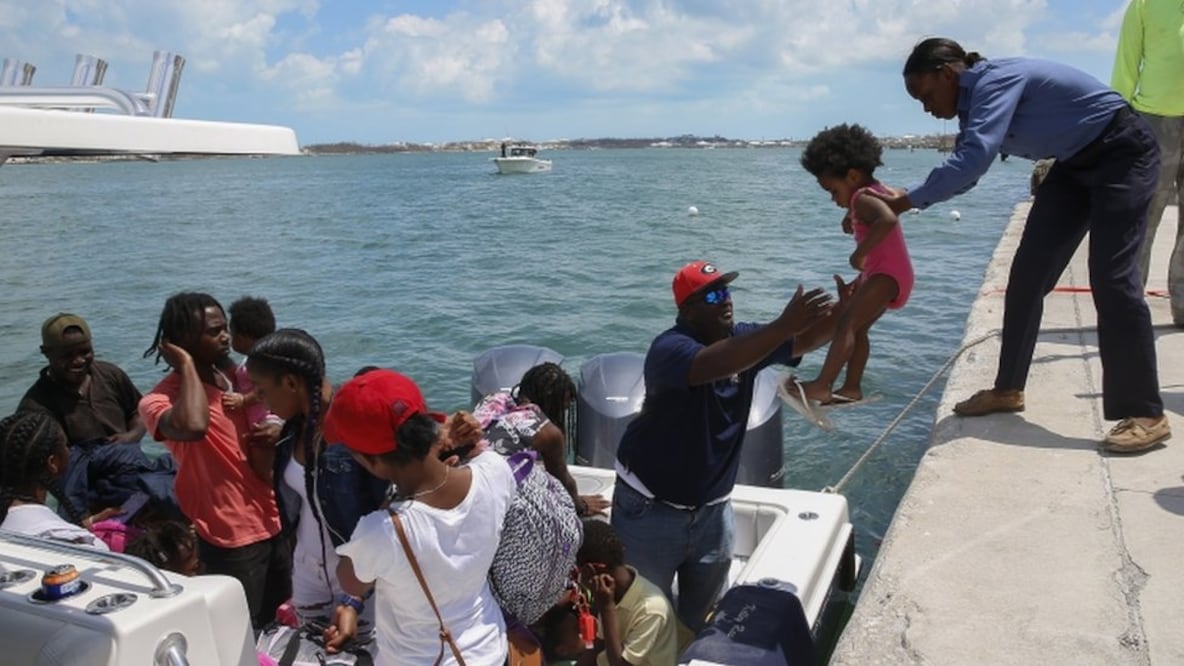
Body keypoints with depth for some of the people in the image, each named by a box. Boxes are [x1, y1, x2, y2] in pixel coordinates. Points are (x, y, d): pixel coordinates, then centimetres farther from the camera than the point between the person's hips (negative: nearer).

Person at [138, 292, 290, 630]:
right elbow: (193, 426, -40)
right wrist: (186, 364, -23)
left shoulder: (236, 380, 7)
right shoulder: (160, 400, -14)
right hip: (231, 540, -7)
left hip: (272, 524, 7)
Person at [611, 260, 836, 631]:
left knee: (703, 612, 21)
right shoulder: (671, 348, -25)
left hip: (711, 506, 7)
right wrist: (784, 325, -53)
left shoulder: (742, 338, -3)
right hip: (651, 506, -6)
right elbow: (714, 365, -46)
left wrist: (843, 313, -29)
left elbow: (806, 339, -7)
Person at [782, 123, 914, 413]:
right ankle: (852, 388, 22)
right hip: (885, 273, 12)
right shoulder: (874, 192, 14)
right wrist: (854, 217, 24)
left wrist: (860, 253, -34)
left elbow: (889, 219, -40)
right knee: (857, 328, 17)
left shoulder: (863, 198, -18)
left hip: (888, 275, -12)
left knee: (846, 322, -23)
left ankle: (821, 386, -32)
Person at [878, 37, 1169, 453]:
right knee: (1029, 273, 3)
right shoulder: (976, 99, 3)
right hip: (1076, 163, 9)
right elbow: (965, 168, 8)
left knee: (1111, 278, -16)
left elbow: (974, 159, -38)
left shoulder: (996, 80, -25)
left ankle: (1145, 415, -11)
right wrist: (903, 199, -5)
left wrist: (909, 200, -33)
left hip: (1123, 154, -9)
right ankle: (1008, 389, 11)